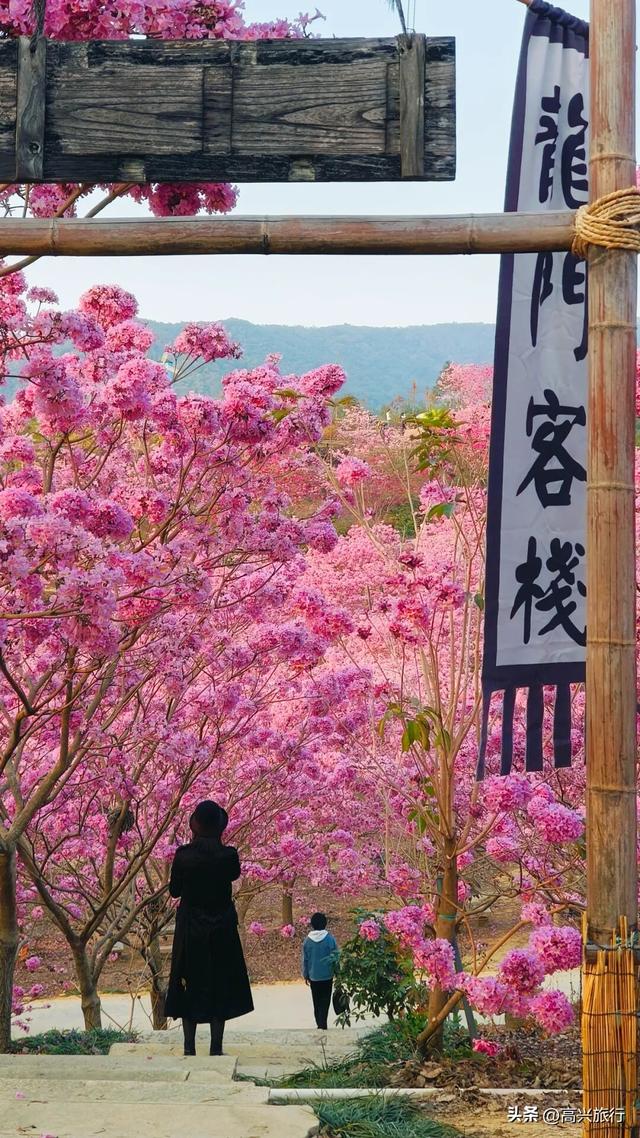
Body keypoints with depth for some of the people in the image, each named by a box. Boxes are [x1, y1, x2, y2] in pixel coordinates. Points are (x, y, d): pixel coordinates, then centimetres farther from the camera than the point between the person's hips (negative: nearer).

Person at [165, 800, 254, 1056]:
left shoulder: (183, 855, -11)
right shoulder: (228, 855, -12)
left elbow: (174, 890, 0)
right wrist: (218, 843, 5)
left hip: (190, 930, 0)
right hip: (222, 928, 0)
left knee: (190, 986, 9)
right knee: (220, 985, 9)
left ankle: (189, 1047, 8)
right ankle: (216, 1047, 8)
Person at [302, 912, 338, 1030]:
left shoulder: (307, 940, -7)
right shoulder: (330, 939, -12)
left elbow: (305, 960, 0)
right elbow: (335, 958, -7)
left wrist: (306, 975, 11)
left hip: (313, 976, 2)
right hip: (327, 976, -2)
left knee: (316, 1001, 15)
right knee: (325, 1001, 4)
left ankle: (319, 1024, 20)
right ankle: (322, 1025, -4)